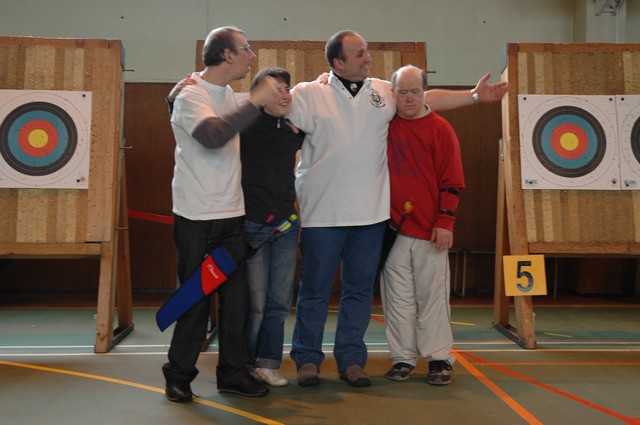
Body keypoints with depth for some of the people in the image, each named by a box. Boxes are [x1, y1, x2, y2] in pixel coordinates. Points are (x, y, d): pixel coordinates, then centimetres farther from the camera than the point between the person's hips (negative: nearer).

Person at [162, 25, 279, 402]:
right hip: (197, 219, -6)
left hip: (232, 215, 7)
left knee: (237, 297, 8)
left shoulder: (229, 94, 11)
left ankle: (233, 372, 21)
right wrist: (256, 102, -26)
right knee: (196, 300, 2)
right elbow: (212, 135, -30)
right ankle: (179, 375, 19)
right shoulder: (190, 94, -11)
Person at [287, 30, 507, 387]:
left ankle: (351, 358, 23)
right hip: (322, 213, -3)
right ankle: (307, 358, 20)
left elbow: (428, 98, 13)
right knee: (315, 290, 6)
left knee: (360, 290, 11)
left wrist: (475, 95, 11)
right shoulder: (309, 93, -3)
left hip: (370, 213, 4)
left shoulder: (384, 91, 9)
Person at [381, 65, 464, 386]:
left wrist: (445, 221, -7)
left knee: (433, 295, 5)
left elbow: (451, 181, -2)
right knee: (397, 297, 7)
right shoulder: (384, 125, 7)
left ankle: (439, 358, 16)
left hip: (430, 229, -2)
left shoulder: (440, 129, 0)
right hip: (391, 226, 2)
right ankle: (402, 358, 18)